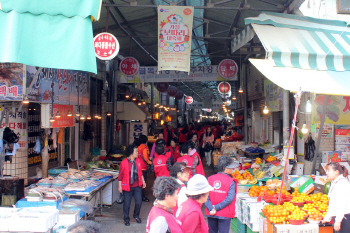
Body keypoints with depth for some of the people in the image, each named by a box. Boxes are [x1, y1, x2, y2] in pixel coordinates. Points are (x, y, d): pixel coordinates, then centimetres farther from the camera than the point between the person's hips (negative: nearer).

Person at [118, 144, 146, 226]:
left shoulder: (138, 161, 2)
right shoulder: (124, 163, -13)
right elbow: (120, 176, -7)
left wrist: (143, 182, 14)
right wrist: (120, 186, -7)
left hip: (137, 186, 4)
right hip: (128, 187, -4)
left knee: (139, 202, 5)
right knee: (127, 204, 5)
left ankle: (136, 216, 31)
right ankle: (126, 219, 24)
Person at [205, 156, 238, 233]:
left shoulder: (210, 179, 0)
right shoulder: (230, 181, -11)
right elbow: (230, 198, -20)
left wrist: (211, 208, -14)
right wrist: (216, 207, -15)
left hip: (211, 214, 4)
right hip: (224, 214, -4)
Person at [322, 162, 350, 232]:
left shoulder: (343, 183, -10)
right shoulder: (334, 184, 20)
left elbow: (342, 204, -18)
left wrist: (338, 221, -22)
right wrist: (327, 218, 24)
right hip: (337, 218, 9)